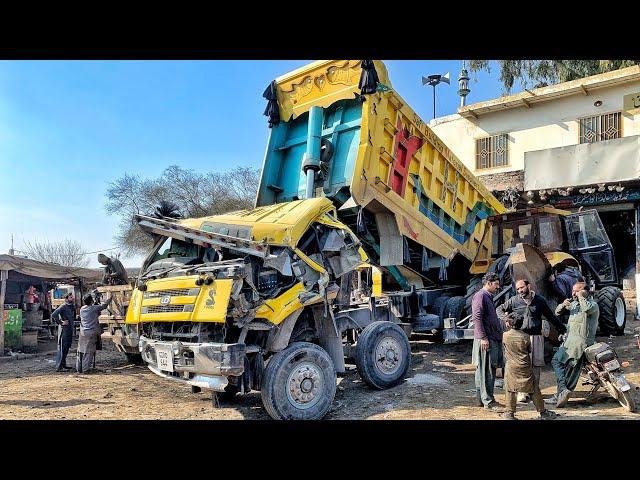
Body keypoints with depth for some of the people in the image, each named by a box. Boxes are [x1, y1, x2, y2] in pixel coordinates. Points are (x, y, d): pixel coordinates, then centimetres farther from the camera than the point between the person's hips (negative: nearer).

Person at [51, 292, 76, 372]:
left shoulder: (72, 307, 12)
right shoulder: (63, 307, -13)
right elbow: (53, 315, -25)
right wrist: (61, 323, -20)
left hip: (70, 329, 8)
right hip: (64, 330, -8)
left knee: (67, 347, 14)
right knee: (62, 348, -8)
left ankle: (63, 364, 25)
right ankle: (58, 367, -6)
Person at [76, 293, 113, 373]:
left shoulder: (82, 309, 8)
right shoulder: (94, 308, -8)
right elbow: (104, 305, 3)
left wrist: (97, 314, 22)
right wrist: (111, 297, 17)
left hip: (82, 333, 5)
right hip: (91, 333, -5)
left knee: (81, 351, 12)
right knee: (88, 351, 0)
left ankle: (79, 368, 16)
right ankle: (85, 369, 1)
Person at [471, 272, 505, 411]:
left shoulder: (488, 297, 22)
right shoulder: (480, 296, -10)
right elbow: (477, 317, -19)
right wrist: (483, 337, -22)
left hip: (493, 339, 10)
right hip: (486, 340, -10)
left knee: (486, 371, 13)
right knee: (486, 371, -7)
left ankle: (481, 399, 18)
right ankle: (488, 401, -3)